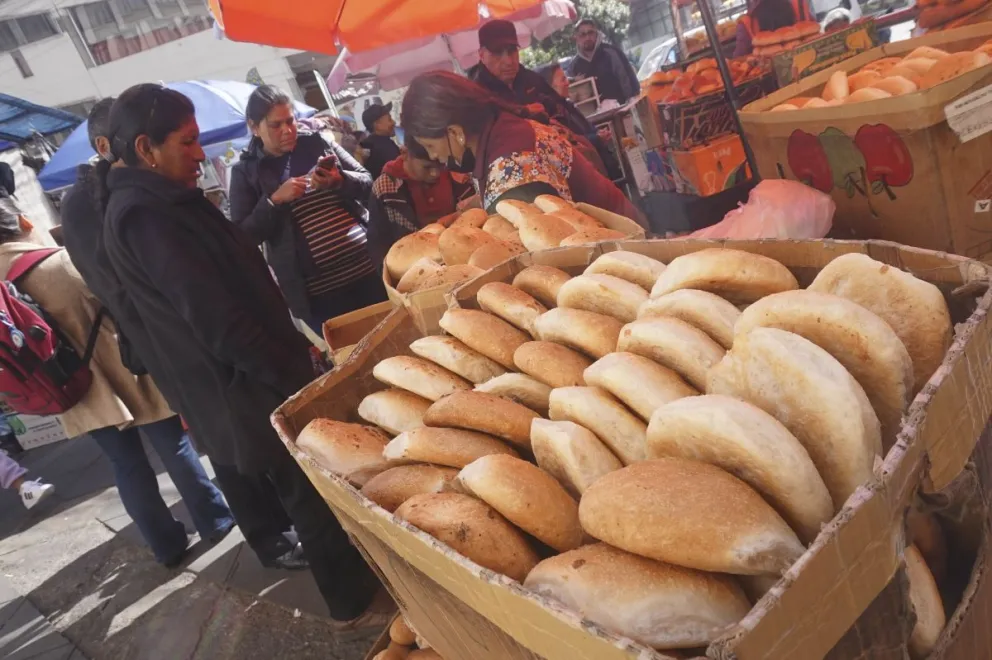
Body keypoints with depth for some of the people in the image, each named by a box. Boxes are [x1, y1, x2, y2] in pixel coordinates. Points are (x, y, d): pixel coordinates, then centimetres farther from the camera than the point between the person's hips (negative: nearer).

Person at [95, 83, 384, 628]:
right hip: (245, 390, -10)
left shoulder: (150, 202, 11)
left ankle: (352, 581, 36)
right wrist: (288, 373, -17)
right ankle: (354, 605, 21)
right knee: (310, 493, 4)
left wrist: (289, 348, 15)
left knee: (306, 489, 19)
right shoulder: (144, 215, -22)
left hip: (244, 381, 10)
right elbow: (217, 318, -26)